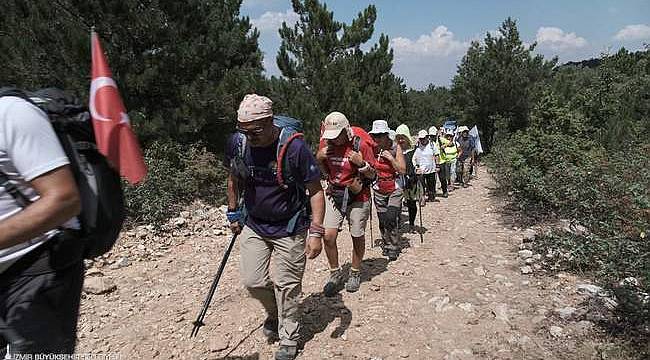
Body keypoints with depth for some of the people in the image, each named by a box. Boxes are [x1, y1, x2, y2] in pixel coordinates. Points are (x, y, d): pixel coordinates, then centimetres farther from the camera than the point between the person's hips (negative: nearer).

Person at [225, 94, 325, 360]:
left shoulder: (294, 148, -22)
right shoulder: (237, 143, -9)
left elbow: (315, 191, -15)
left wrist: (316, 231, -20)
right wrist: (233, 213, 14)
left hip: (289, 228, -4)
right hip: (253, 225, 4)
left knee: (287, 287, 5)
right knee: (252, 281, 7)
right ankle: (274, 313, 40)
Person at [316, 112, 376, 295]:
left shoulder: (361, 145, -14)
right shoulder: (326, 143, -1)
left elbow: (372, 175, -6)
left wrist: (361, 163, -25)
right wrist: (319, 158, -8)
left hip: (357, 197, -3)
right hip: (333, 195, 3)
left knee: (357, 237, 8)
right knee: (328, 236, -6)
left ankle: (355, 274, 30)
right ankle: (335, 274, 15)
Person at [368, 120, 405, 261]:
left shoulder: (396, 147, -8)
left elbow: (402, 170, -11)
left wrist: (390, 158, -20)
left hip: (394, 189, -3)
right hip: (379, 189, 3)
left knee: (391, 218, -13)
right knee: (382, 220, 7)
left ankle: (393, 248, 1)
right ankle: (386, 244, 26)